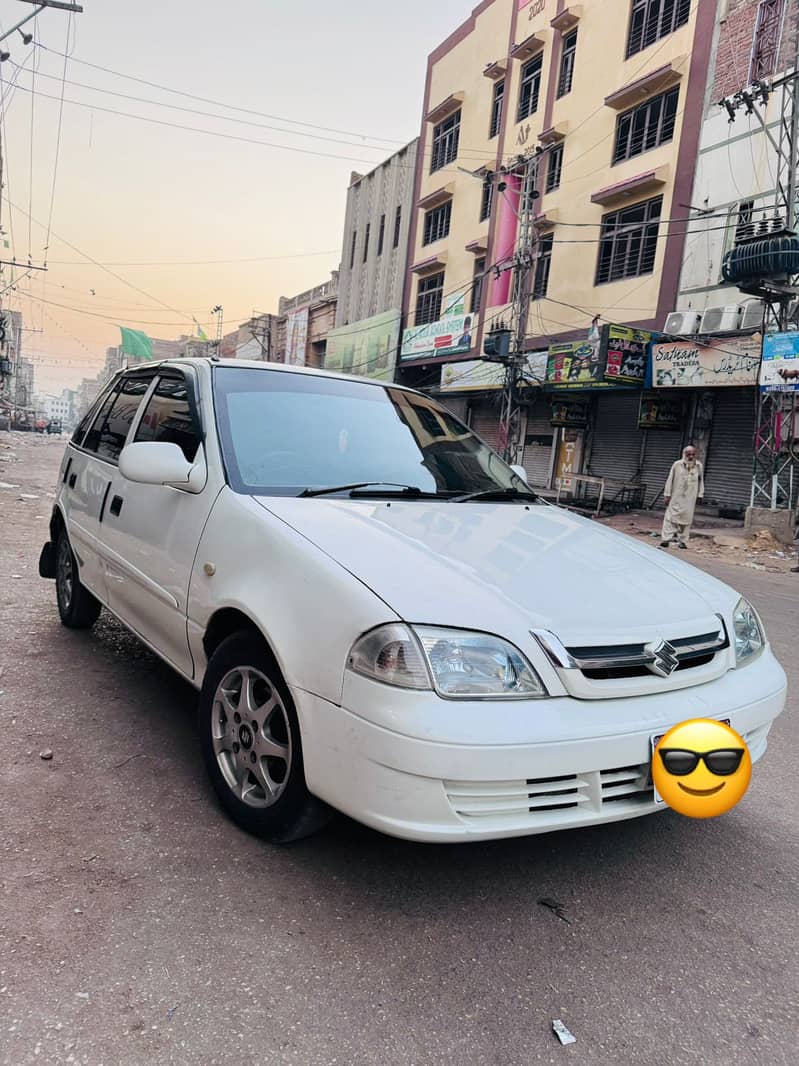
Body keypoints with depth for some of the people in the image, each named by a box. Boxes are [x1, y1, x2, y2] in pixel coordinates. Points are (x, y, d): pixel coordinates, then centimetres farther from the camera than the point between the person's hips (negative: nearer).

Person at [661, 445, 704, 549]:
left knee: (686, 518, 4)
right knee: (671, 517, -7)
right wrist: (667, 494, -3)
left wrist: (700, 495, 8)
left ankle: (683, 541, 11)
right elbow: (670, 480, 0)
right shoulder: (677, 464, -2)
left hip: (690, 498, 2)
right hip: (676, 497, -2)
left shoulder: (699, 466, 5)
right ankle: (666, 539, -9)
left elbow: (701, 481, 12)